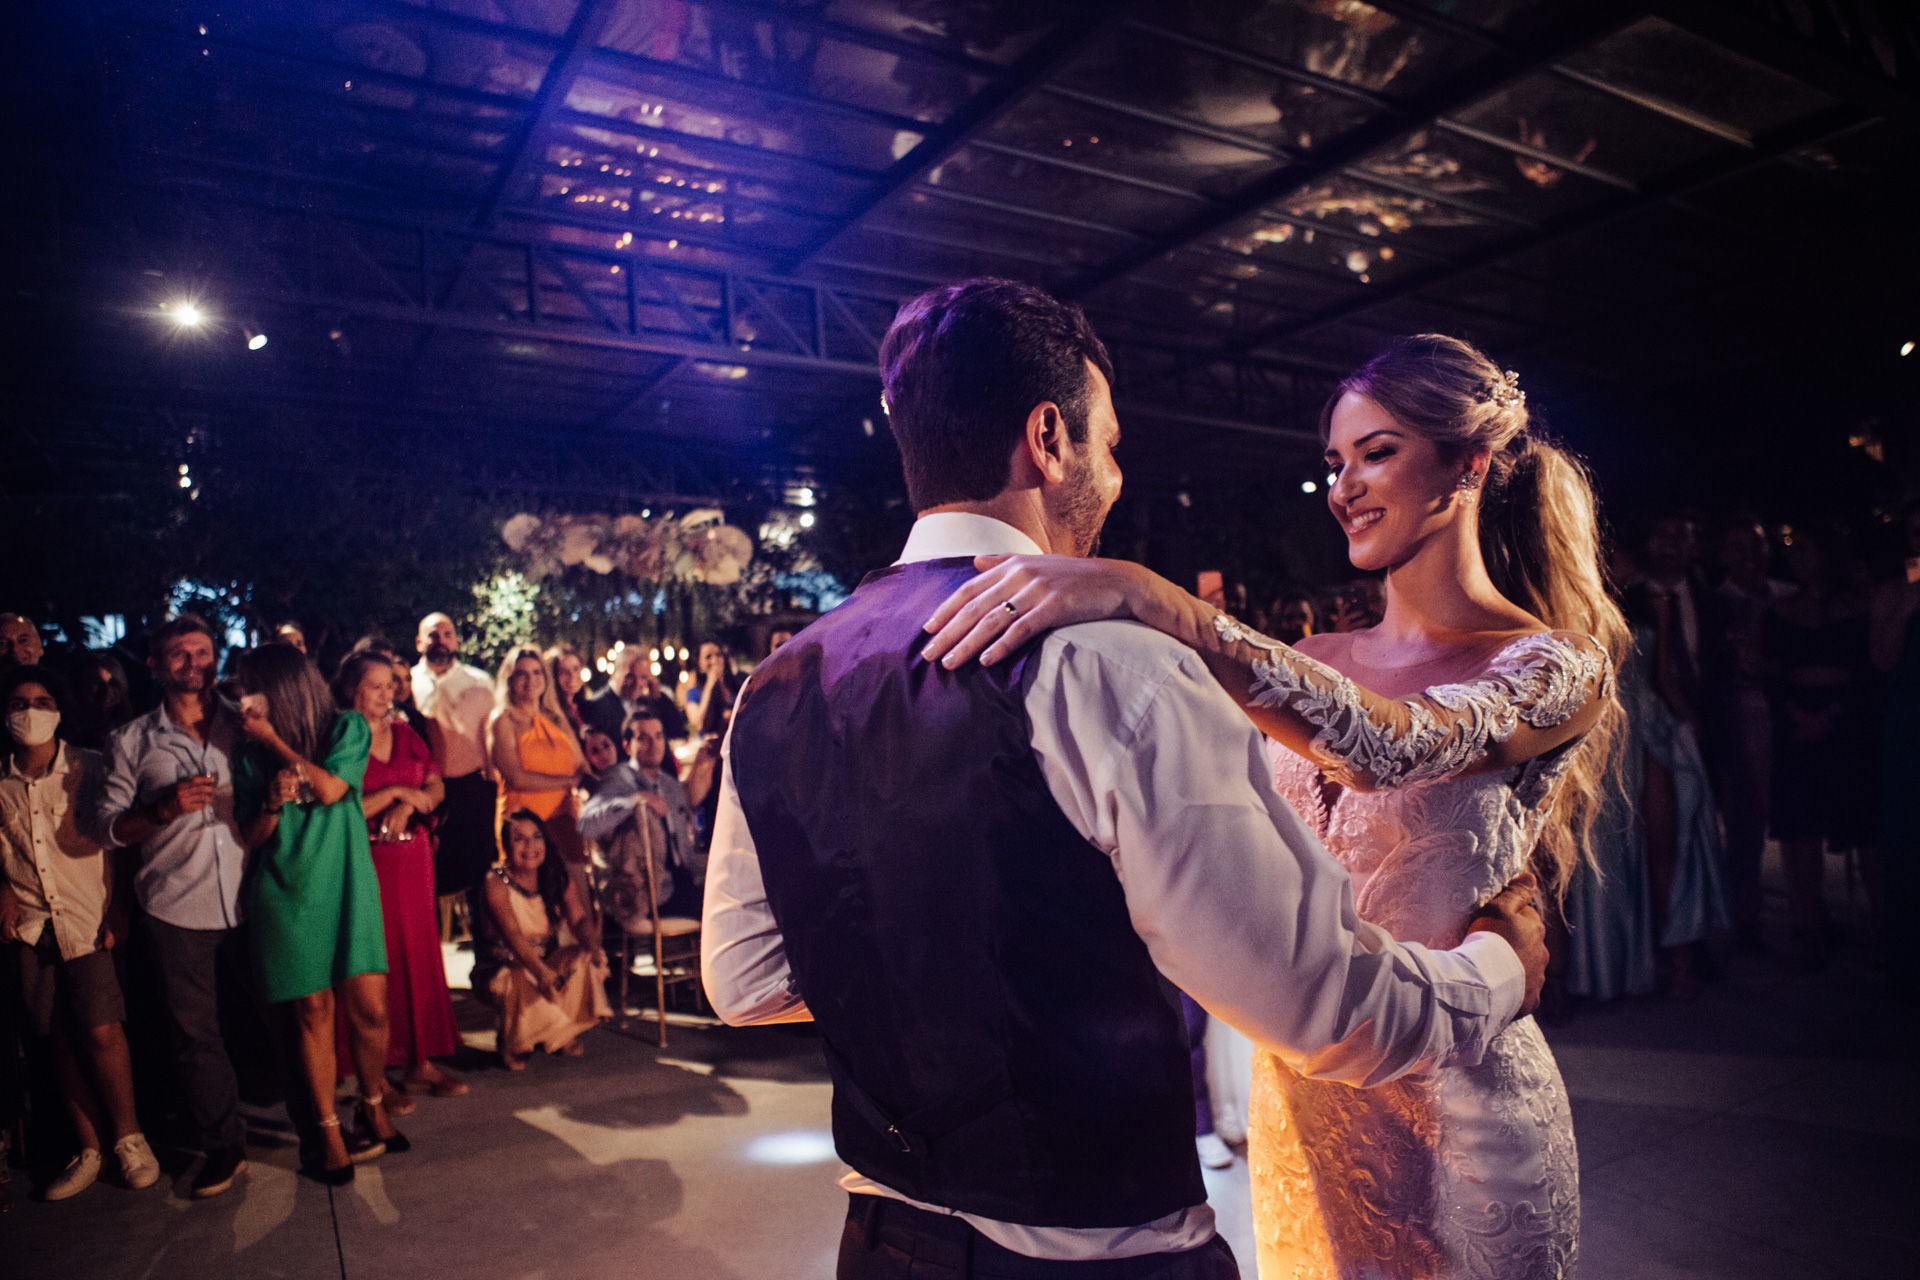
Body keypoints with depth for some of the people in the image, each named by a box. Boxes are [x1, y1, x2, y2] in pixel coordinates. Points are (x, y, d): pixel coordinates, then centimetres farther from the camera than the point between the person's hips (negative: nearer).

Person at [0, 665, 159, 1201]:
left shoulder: (88, 768, -3)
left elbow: (114, 841, -1)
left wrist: (116, 910, -6)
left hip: (88, 919, -3)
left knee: (101, 1031, -10)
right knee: (61, 1038, 6)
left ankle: (128, 1137, 8)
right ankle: (88, 1149, 17)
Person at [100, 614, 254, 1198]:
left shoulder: (244, 729, 8)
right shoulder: (131, 742, 4)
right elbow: (109, 828, 1)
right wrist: (166, 809, -17)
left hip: (249, 903, 1)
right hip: (177, 910, -1)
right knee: (196, 1035, 6)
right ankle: (224, 1147, 21)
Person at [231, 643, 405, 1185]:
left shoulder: (347, 728, 0)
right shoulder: (253, 753, 6)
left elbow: (330, 789, -15)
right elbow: (250, 837, 6)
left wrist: (274, 739, -7)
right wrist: (273, 802, -15)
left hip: (347, 885, -1)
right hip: (287, 890, 1)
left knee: (369, 1005, -3)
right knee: (313, 1009, 2)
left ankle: (374, 1106, 21)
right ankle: (328, 1128, 16)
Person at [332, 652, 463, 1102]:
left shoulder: (405, 735, 13)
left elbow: (436, 788, 11)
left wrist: (407, 805, -8)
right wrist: (394, 792, -10)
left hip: (412, 858, 5)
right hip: (364, 859, -5)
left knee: (418, 955, 5)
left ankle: (419, 1061, 12)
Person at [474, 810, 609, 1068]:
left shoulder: (561, 880, -2)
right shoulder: (496, 884, -16)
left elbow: (579, 919, -15)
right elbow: (513, 934, -31)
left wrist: (592, 946, -40)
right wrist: (540, 971, -49)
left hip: (548, 961, 4)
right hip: (501, 968, -4)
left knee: (585, 958, -24)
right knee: (523, 982, -36)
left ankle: (565, 1034, -1)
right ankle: (514, 1043, -3)